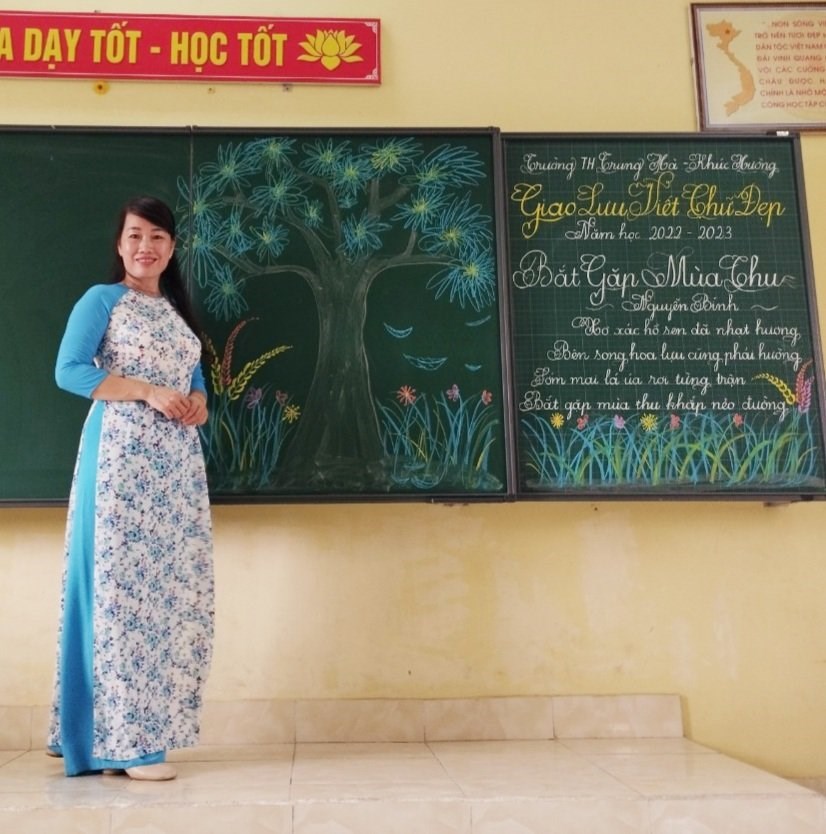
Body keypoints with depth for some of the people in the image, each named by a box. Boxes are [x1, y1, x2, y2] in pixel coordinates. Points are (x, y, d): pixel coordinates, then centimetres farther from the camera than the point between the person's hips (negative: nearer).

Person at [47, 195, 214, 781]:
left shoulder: (178, 310, 21)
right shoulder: (101, 300, 2)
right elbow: (69, 371, -9)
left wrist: (198, 402, -1)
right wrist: (149, 392, -15)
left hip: (178, 459, 7)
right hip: (123, 456, -7)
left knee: (174, 588, 5)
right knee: (124, 585, -7)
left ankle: (149, 729, 14)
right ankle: (126, 741, -2)